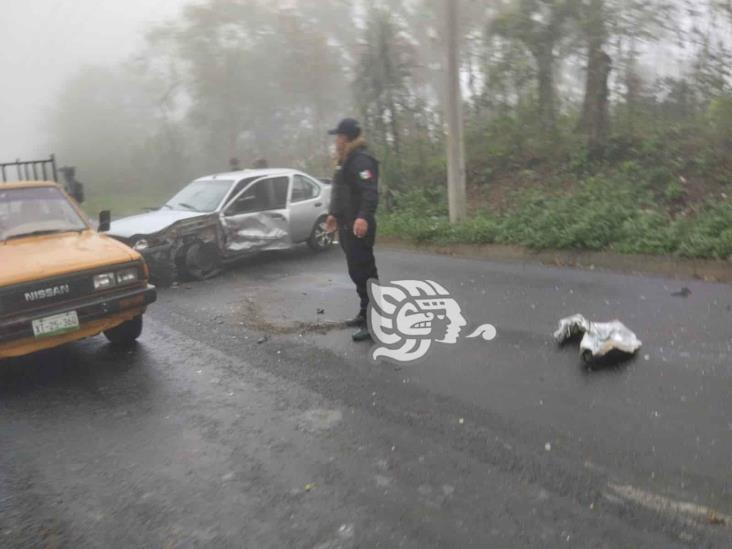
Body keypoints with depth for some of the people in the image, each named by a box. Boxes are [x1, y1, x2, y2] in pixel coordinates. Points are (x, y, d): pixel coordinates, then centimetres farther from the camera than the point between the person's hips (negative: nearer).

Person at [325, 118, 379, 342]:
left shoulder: (361, 159, -15)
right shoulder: (346, 160, 19)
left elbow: (370, 192, -28)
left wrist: (363, 217, -41)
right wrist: (334, 214, 34)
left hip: (358, 227, -11)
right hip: (347, 225, 11)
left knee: (364, 272, -9)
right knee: (357, 272, 16)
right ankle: (365, 314, 27)